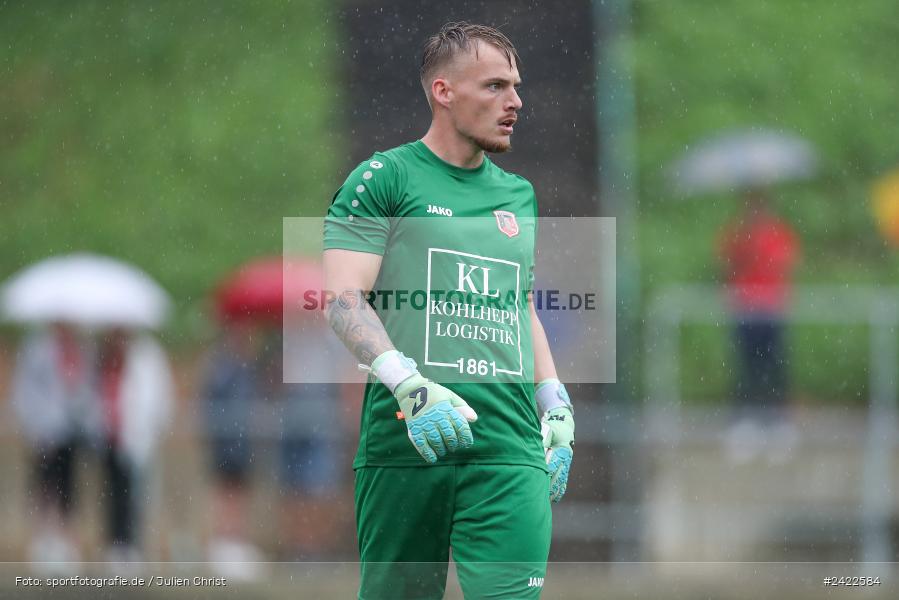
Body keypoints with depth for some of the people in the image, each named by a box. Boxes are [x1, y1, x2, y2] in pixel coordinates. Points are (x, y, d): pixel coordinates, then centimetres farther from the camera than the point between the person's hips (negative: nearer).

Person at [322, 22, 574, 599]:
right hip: (405, 443, -4)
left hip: (510, 448, 4)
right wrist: (409, 387, -20)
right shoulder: (384, 178, 2)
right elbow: (343, 300, -6)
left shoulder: (518, 195, 20)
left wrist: (556, 410, 18)